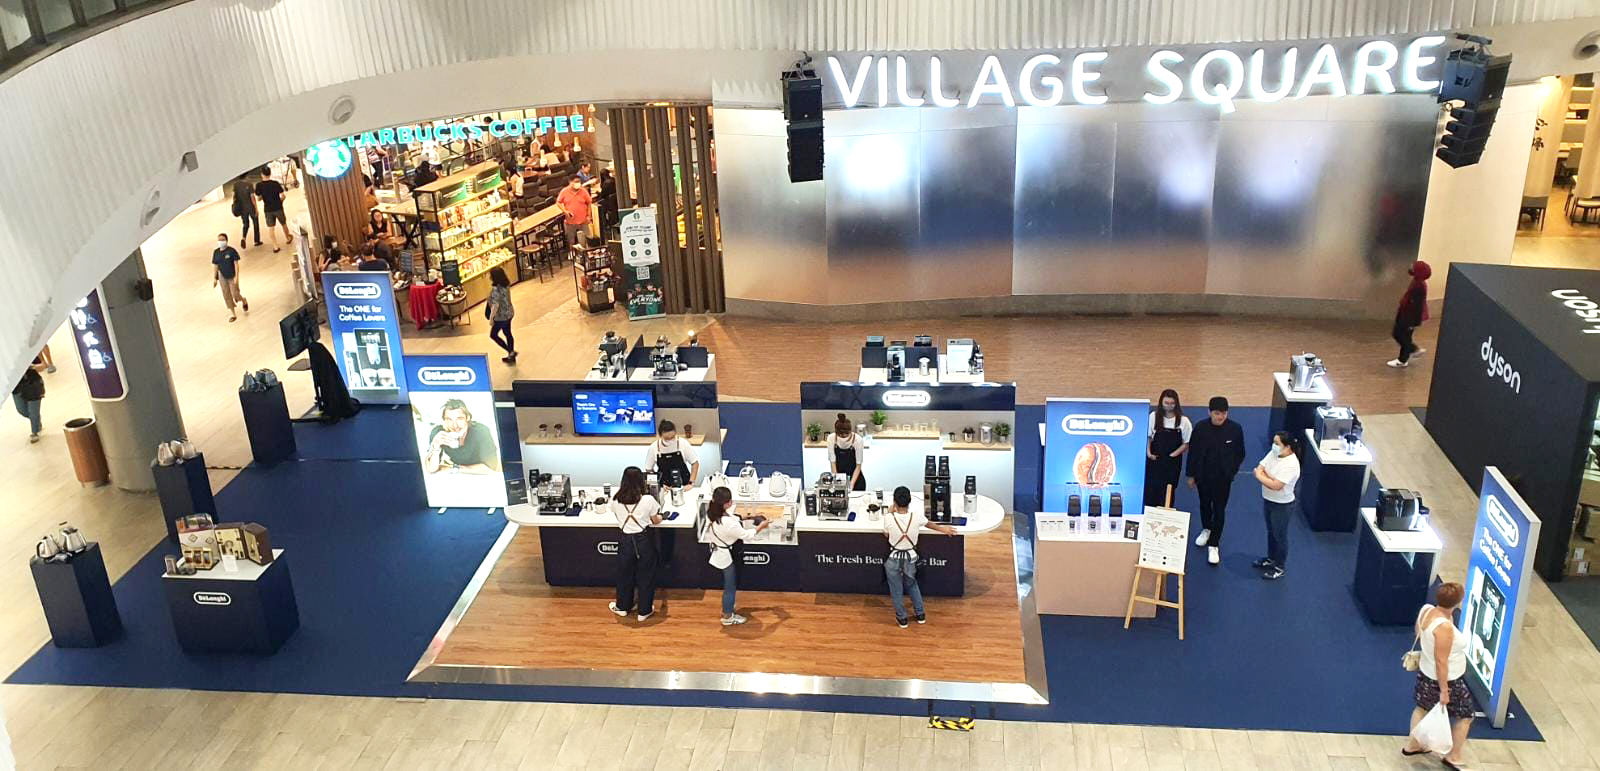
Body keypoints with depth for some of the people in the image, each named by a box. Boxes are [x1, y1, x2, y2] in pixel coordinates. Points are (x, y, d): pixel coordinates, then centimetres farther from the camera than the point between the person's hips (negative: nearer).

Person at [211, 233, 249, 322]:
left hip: (232, 276, -4)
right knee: (226, 295, 7)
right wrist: (214, 278, 4)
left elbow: (236, 264, -11)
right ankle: (232, 314, 18)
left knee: (235, 294, -4)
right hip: (222, 277, 4)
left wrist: (236, 277, -15)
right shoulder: (216, 252, -2)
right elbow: (215, 266, 4)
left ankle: (244, 301, 31)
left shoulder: (232, 251, -13)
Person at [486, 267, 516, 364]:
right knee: (508, 334, 20)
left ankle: (511, 352, 11)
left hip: (501, 316, -8)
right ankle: (511, 356, 31)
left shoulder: (496, 289, -28)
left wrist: (491, 318, -17)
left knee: (493, 335, 11)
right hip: (509, 313, 8)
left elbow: (495, 305, -27)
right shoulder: (506, 285, -1)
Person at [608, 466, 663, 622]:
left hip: (626, 541, 2)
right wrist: (659, 516, 20)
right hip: (644, 541, -2)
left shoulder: (615, 500, -12)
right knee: (645, 576, 15)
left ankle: (623, 606, 39)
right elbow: (656, 521, -3)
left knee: (624, 574, 22)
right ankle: (644, 610, 26)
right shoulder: (648, 500, -18)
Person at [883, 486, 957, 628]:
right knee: (912, 585, 29)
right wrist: (942, 529, 26)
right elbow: (929, 524, 5)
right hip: (911, 558, 2)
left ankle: (902, 619, 35)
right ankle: (920, 615, 40)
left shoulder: (889, 518, -23)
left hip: (894, 559, -2)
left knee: (896, 590, 19)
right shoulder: (917, 517, -18)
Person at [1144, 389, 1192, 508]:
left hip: (1172, 462, -1)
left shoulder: (1184, 421, -6)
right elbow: (1147, 437, 7)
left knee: (1167, 494, 3)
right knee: (1150, 491, 0)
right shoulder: (1154, 416, 0)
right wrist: (1148, 452, -6)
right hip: (1154, 460, 1)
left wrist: (1173, 455, -10)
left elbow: (1187, 443, 0)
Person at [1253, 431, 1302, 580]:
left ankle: (1279, 568, 25)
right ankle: (1271, 558, 44)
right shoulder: (1273, 453, -4)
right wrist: (1268, 477, -23)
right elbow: (1260, 468, -5)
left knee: (1280, 535, 9)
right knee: (1271, 532, 24)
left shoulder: (1291, 464, -29)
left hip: (1282, 505, -8)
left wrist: (1260, 476, -19)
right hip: (1268, 500, 8)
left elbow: (1276, 485, -32)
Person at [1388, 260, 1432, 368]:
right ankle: (1415, 350, 37)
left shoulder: (1420, 286, -29)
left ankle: (1403, 360, 26)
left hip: (1411, 317, -9)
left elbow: (1419, 306, -25)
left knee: (1404, 337, 8)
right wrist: (1399, 310, 23)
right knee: (1397, 334, 20)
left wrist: (1416, 323, -20)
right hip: (1405, 314, 9)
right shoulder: (1416, 281, 0)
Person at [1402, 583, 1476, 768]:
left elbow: (1419, 635, 9)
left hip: (1425, 672, 8)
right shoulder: (1444, 627, -35)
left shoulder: (1426, 610, -11)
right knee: (1466, 715, 15)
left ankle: (1412, 745, 42)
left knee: (1422, 707, 27)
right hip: (1444, 679, -8)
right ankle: (1453, 756, 28)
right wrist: (1444, 690, -21)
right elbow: (1441, 661, -29)